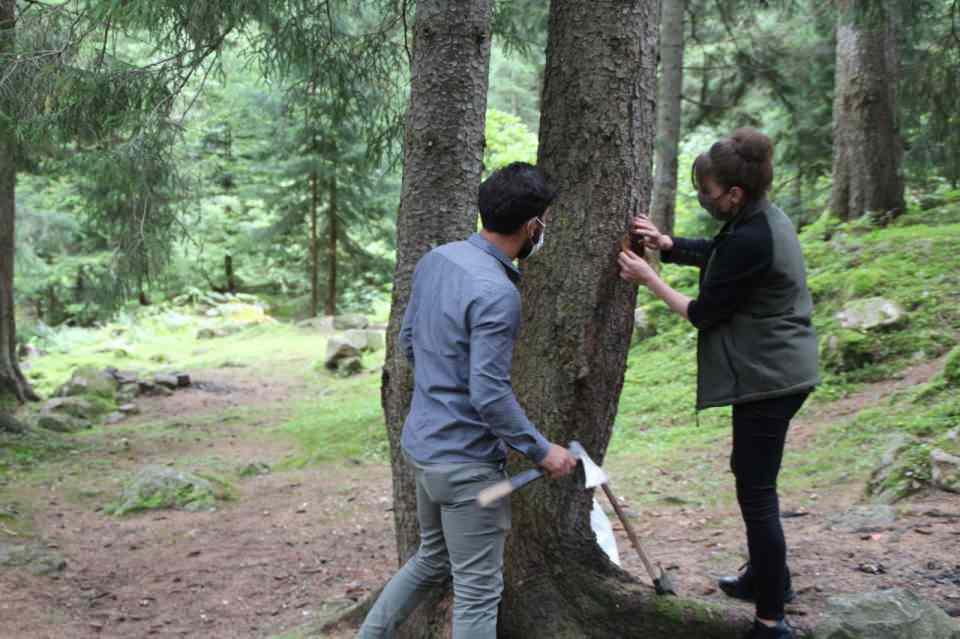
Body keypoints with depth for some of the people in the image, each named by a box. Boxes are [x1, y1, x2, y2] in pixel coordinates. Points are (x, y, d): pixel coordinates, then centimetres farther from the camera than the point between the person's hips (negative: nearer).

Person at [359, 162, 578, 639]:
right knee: (477, 593, 4)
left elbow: (408, 341, 13)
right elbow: (490, 396, -24)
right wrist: (541, 451, -13)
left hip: (422, 443, 9)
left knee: (431, 560, 27)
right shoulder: (497, 293, -25)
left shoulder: (435, 259, 1)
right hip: (466, 462, -9)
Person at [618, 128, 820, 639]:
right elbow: (716, 255, 23)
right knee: (751, 474, 25)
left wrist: (649, 279, -4)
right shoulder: (765, 218, 5)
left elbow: (703, 313, -16)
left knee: (757, 492, -4)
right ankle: (769, 577, 41)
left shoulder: (749, 241, -25)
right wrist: (667, 243, 8)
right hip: (780, 372, 11)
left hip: (767, 380, -11)